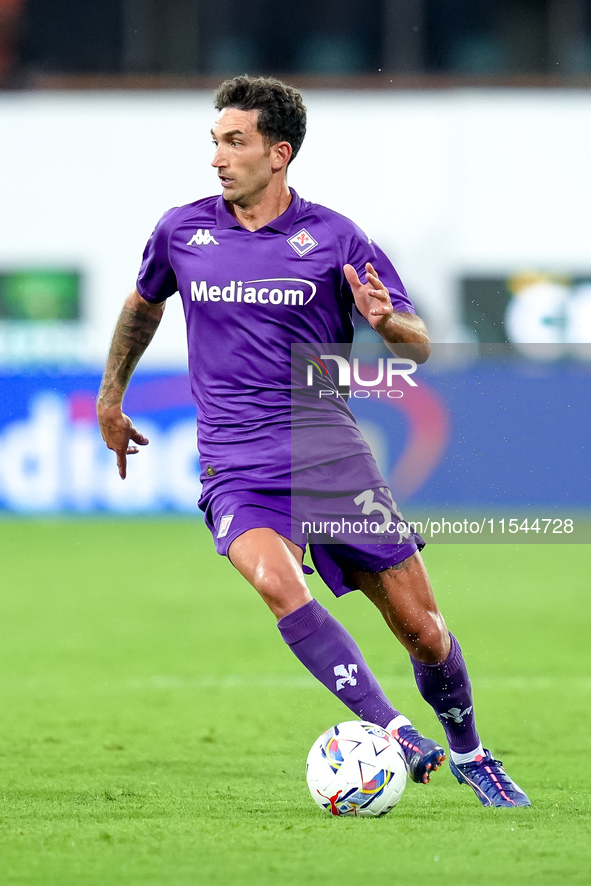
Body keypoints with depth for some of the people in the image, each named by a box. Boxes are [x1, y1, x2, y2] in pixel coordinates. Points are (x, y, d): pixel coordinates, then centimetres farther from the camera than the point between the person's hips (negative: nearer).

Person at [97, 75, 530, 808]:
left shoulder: (334, 239, -1)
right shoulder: (181, 231, 4)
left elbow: (419, 346, 1)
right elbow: (143, 305, 26)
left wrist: (386, 319, -22)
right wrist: (111, 395, 32)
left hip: (327, 450, 0)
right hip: (235, 466, 0)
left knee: (419, 624, 1)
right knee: (276, 581, -31)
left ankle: (467, 753, 27)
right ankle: (392, 734, -31)